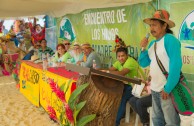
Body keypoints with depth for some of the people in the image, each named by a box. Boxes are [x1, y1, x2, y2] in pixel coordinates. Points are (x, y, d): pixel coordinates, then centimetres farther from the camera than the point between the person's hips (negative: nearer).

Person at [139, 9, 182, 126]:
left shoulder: (170, 39, -13)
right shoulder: (152, 43, 11)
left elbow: (176, 65, -20)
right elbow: (143, 64, 13)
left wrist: (167, 88, -21)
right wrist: (143, 48, -2)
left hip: (167, 90, -8)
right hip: (155, 89, 8)